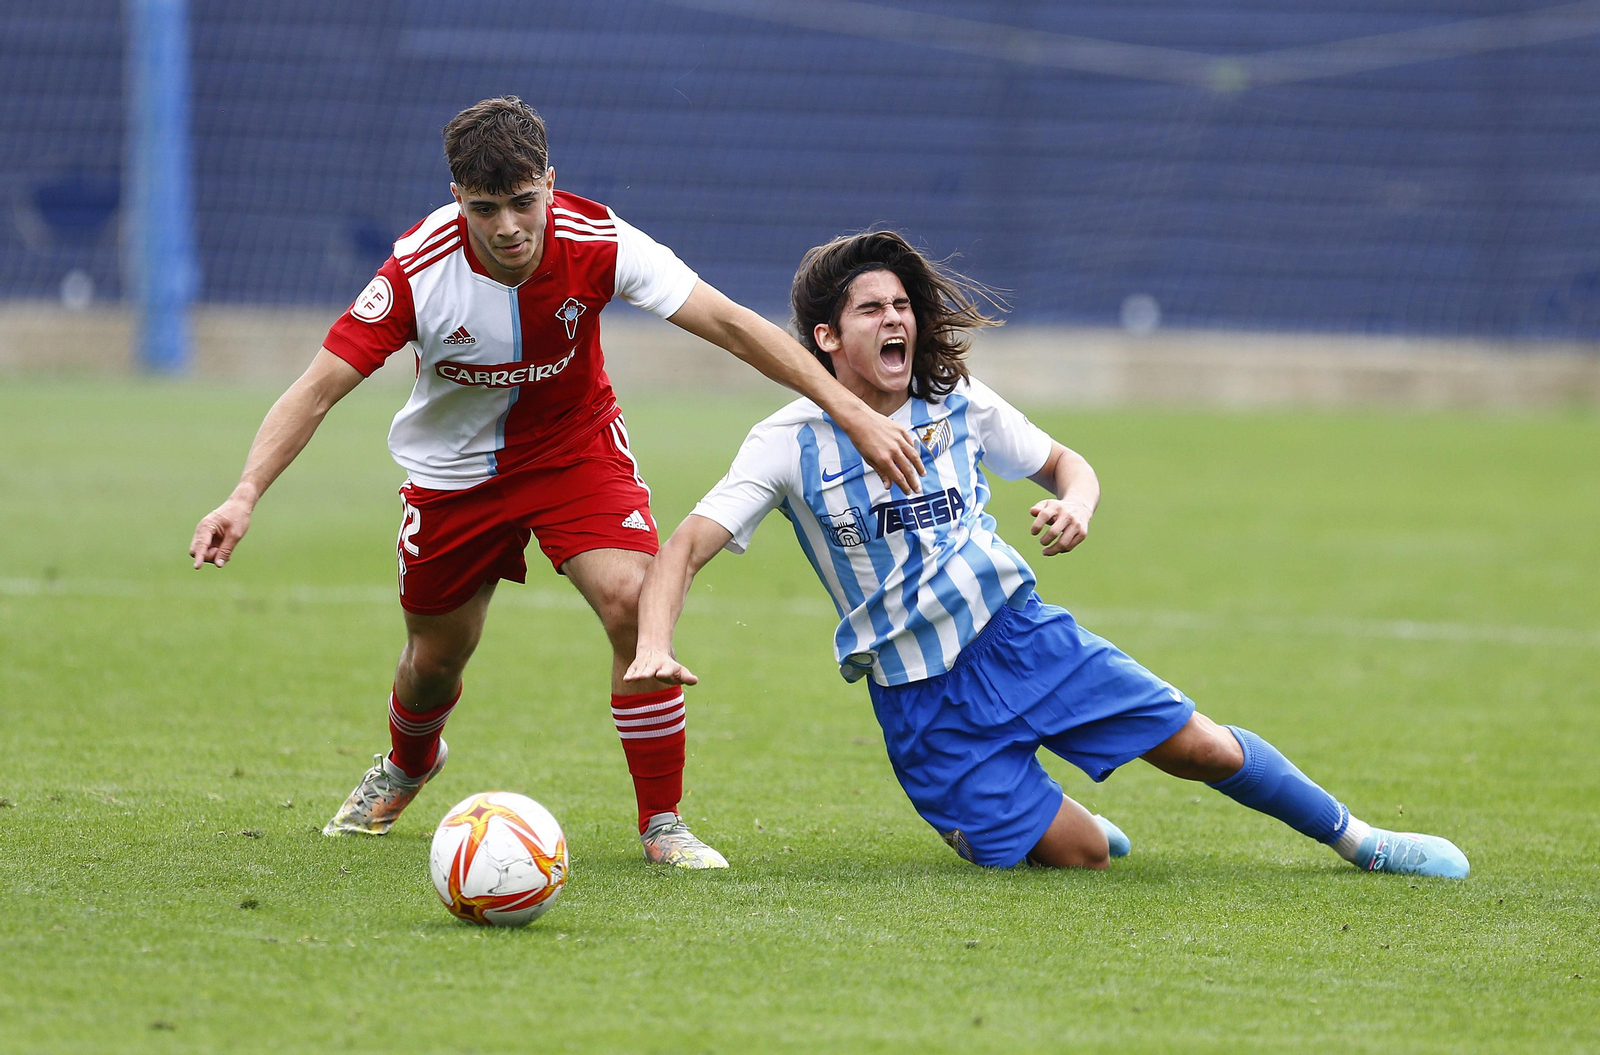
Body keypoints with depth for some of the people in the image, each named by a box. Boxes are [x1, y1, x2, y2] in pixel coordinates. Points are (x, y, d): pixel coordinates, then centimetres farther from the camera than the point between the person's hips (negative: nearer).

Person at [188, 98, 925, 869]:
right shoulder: (418, 270, -29)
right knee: (438, 653, 12)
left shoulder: (596, 242, -28)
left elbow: (731, 325, -25)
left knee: (633, 602, -23)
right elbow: (318, 388, -28)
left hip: (576, 449, 0)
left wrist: (852, 412, -29)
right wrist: (245, 496, -42)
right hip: (453, 470, 0)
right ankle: (407, 765, 50)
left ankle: (662, 821, -8)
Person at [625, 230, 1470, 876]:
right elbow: (686, 547, -18)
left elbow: (1068, 465, 13)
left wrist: (1075, 508, -13)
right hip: (921, 697, -3)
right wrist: (654, 645, -37)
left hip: (1018, 631, 3)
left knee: (1200, 747, -4)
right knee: (1078, 856, -10)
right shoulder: (790, 443, -12)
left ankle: (1357, 840, 19)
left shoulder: (957, 403, -1)